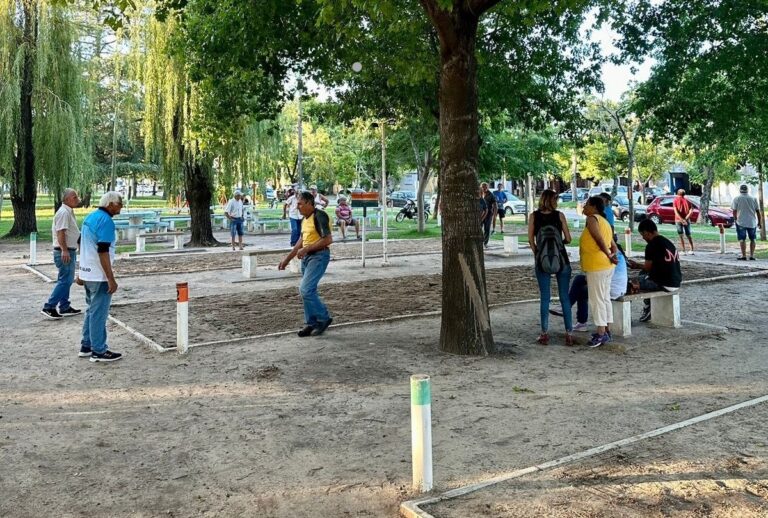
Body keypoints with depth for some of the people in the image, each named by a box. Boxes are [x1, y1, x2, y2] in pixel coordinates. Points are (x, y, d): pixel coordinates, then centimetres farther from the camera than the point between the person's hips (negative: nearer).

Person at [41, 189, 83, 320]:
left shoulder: (69, 212, 16)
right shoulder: (63, 212, -16)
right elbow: (60, 232, -24)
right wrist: (64, 250, -31)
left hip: (69, 252, 11)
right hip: (65, 252, -11)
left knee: (66, 280, 14)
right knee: (65, 281, -10)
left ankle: (65, 308, 21)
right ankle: (48, 307, -8)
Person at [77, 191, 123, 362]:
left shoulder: (90, 217, 11)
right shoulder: (106, 221, -18)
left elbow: (83, 245, 17)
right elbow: (103, 251, -24)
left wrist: (82, 272, 23)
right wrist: (111, 279, -22)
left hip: (88, 273, 9)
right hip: (99, 276, -9)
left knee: (92, 311, 18)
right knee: (99, 313, -1)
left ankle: (86, 346, 25)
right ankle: (99, 351, 6)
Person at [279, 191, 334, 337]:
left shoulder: (319, 216, -14)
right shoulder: (305, 219, 14)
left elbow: (328, 239, -21)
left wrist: (306, 249, -20)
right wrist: (288, 258, 22)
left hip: (319, 256, -9)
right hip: (307, 257, 9)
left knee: (306, 289, -16)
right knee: (308, 291, 10)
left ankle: (323, 318, 0)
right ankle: (311, 323, 19)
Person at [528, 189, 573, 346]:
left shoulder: (534, 216, 0)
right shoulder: (559, 215, -2)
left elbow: (530, 239, -4)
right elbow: (568, 239, -2)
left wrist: (537, 254, 9)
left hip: (542, 262, 1)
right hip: (562, 261, -1)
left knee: (545, 298, 7)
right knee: (564, 297, 7)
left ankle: (544, 334, 8)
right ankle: (569, 334, 8)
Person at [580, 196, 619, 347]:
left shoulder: (592, 219, -9)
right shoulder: (604, 222, 20)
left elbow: (599, 239, -22)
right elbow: (614, 246, 19)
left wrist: (609, 256, -18)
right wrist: (612, 256, 5)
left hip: (596, 266, -10)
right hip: (607, 267, 10)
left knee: (596, 299, -5)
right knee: (605, 298, 14)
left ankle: (601, 334, -3)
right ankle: (605, 331, 20)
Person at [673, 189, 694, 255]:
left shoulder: (675, 200, -1)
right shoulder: (687, 201, 5)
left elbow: (676, 211, -13)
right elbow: (691, 211, -9)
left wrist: (681, 219, -17)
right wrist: (686, 218, -13)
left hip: (678, 220, -3)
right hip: (687, 220, 3)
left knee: (681, 236, 2)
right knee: (688, 235, 14)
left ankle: (683, 251, -2)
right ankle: (692, 250, 14)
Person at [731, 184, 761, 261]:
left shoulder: (736, 199, -4)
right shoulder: (753, 199, 4)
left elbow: (734, 211, -4)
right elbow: (758, 211, 6)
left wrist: (735, 219, 12)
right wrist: (759, 222, 13)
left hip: (741, 222, -3)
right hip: (752, 222, 3)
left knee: (742, 239, 0)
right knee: (752, 239, 12)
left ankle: (744, 256, -5)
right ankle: (752, 256, 10)